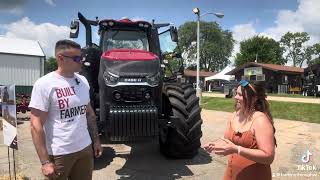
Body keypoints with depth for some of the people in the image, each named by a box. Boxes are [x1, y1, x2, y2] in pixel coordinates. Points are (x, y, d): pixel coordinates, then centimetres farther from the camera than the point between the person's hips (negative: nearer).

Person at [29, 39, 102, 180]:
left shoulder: (83, 81, 3)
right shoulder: (44, 84, -14)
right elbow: (36, 125, -14)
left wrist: (96, 140, 11)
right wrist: (45, 162, -16)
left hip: (85, 148, 6)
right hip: (59, 153, -5)